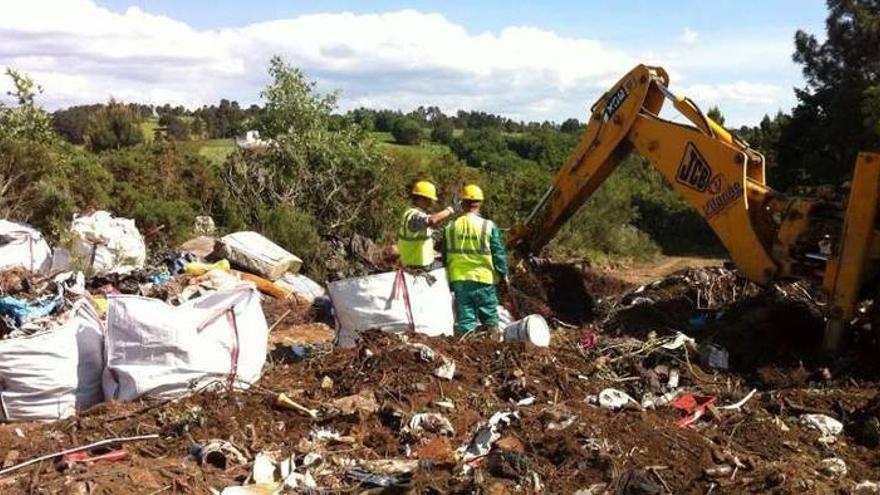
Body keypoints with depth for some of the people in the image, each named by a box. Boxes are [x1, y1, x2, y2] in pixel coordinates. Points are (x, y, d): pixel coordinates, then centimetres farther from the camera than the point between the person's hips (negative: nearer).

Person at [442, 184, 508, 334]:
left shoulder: (450, 228, 3)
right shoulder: (488, 226, -8)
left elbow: (445, 256, 10)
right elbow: (498, 253, -4)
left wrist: (449, 282, 20)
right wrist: (503, 274, 8)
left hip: (459, 279, 3)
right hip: (483, 278, -3)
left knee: (465, 318, 8)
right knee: (490, 317, 9)